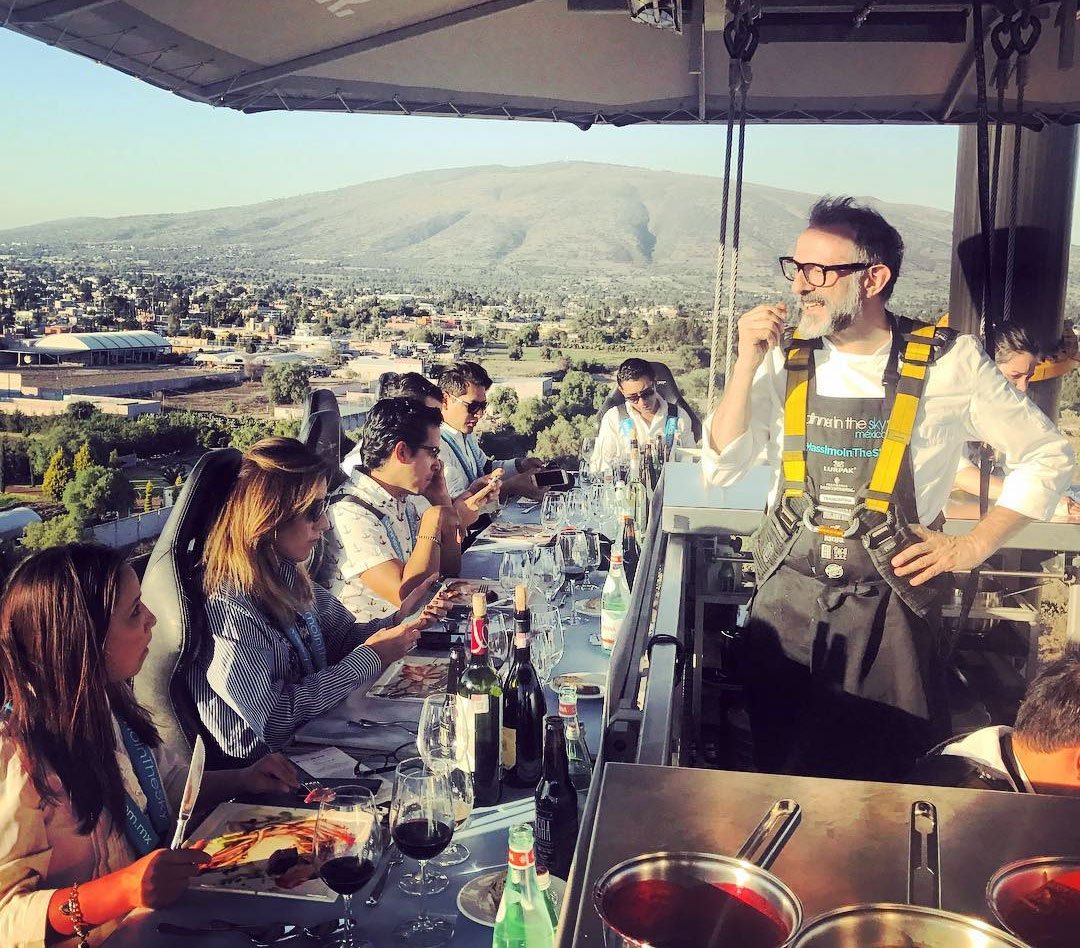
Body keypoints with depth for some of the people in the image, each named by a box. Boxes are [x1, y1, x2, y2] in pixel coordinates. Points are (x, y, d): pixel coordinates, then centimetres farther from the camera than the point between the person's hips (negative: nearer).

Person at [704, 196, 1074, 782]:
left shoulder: (947, 363, -7)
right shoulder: (785, 357, 1)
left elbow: (1047, 457, 3)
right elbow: (720, 468, -4)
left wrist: (974, 546, -5)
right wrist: (748, 363, -13)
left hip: (892, 600, -2)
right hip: (787, 596, 3)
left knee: (894, 779, 6)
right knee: (781, 774, 14)